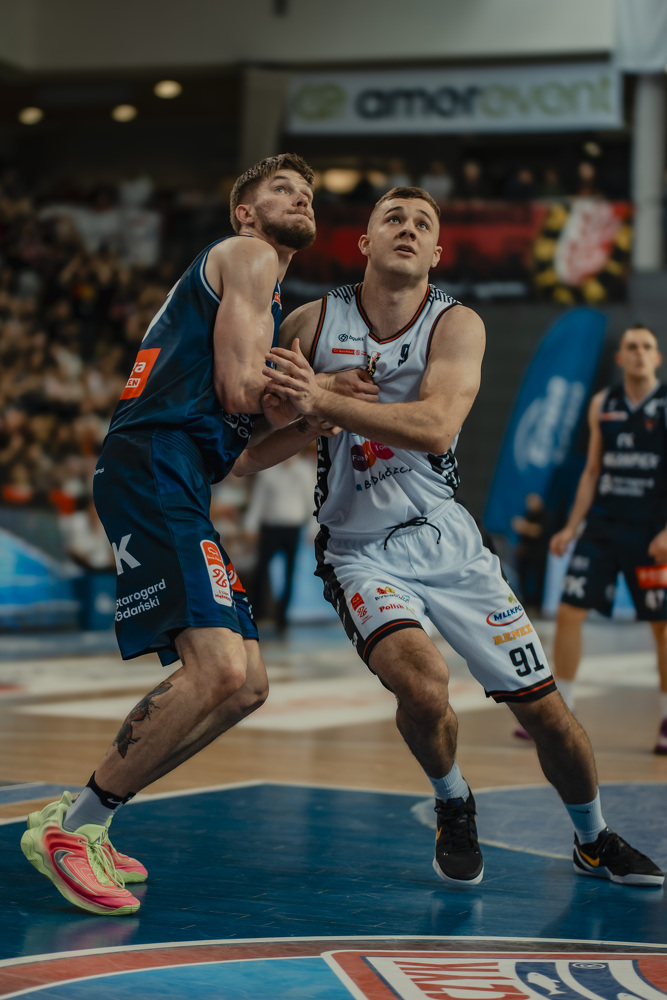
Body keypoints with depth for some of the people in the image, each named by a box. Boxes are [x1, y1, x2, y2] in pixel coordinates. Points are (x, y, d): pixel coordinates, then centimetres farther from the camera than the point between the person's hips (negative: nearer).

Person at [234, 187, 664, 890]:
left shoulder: (457, 325, -8)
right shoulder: (313, 323, -3)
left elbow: (436, 428, -27)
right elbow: (281, 425, 11)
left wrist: (323, 401, -34)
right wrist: (234, 458, -10)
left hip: (445, 539, 1)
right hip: (360, 549, -1)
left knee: (542, 705, 2)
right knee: (422, 684, -29)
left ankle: (594, 841, 30)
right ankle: (453, 807, 3)